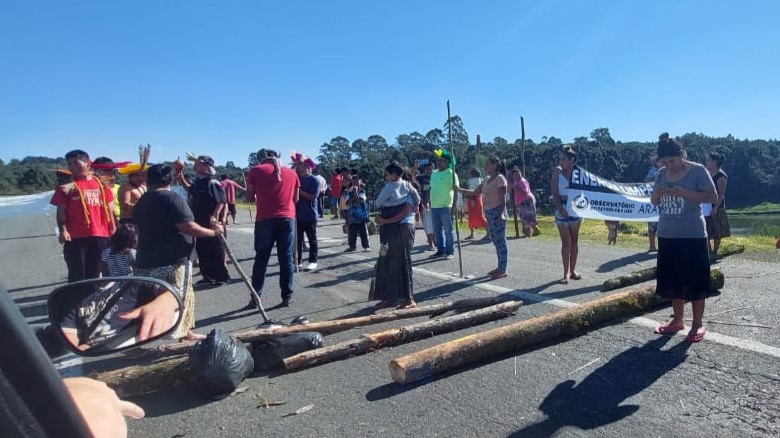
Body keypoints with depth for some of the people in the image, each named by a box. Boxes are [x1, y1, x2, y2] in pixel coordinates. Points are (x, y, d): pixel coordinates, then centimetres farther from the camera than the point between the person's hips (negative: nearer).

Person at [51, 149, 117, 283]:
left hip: (100, 235, 3)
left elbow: (109, 207, 13)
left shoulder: (100, 183, 11)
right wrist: (63, 230, -15)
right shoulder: (67, 186, 3)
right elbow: (61, 211, -2)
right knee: (77, 275, 0)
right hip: (75, 237, -2)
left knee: (95, 273, 12)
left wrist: (113, 228, 8)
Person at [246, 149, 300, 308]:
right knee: (286, 259, 6)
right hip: (287, 219, 1)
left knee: (261, 259, 7)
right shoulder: (291, 173, 14)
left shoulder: (256, 170, 7)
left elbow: (249, 198, 8)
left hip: (265, 219, -1)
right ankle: (287, 297, 9)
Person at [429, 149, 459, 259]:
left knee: (448, 230, 0)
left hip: (446, 206, -7)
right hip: (434, 206, 7)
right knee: (437, 230, 12)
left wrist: (454, 205, -17)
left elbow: (455, 190, -11)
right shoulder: (434, 174, 15)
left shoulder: (451, 173, -7)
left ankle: (450, 252, 6)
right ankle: (441, 250, 20)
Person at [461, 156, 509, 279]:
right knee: (496, 241, 13)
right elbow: (474, 193, 19)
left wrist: (501, 214, -22)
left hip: (497, 212, -9)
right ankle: (500, 267, 21)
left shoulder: (500, 179, -9)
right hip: (489, 213, 9)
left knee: (500, 241, -5)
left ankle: (503, 270, 0)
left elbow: (502, 199, -15)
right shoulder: (486, 181, 16)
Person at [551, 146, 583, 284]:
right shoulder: (557, 172, -3)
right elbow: (554, 192, -7)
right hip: (562, 208, -3)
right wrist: (560, 208, -17)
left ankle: (573, 269, 20)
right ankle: (566, 273, 1)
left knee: (574, 239, 9)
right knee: (566, 241, -3)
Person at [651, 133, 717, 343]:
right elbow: (654, 202, 13)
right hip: (667, 235, 5)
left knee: (694, 280, 1)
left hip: (693, 235, -5)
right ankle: (677, 319, 25)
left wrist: (684, 193, -22)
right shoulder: (662, 173, 7)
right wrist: (657, 193, -10)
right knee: (673, 279, 12)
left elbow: (713, 197, -11)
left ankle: (698, 324, 14)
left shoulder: (697, 170, -8)